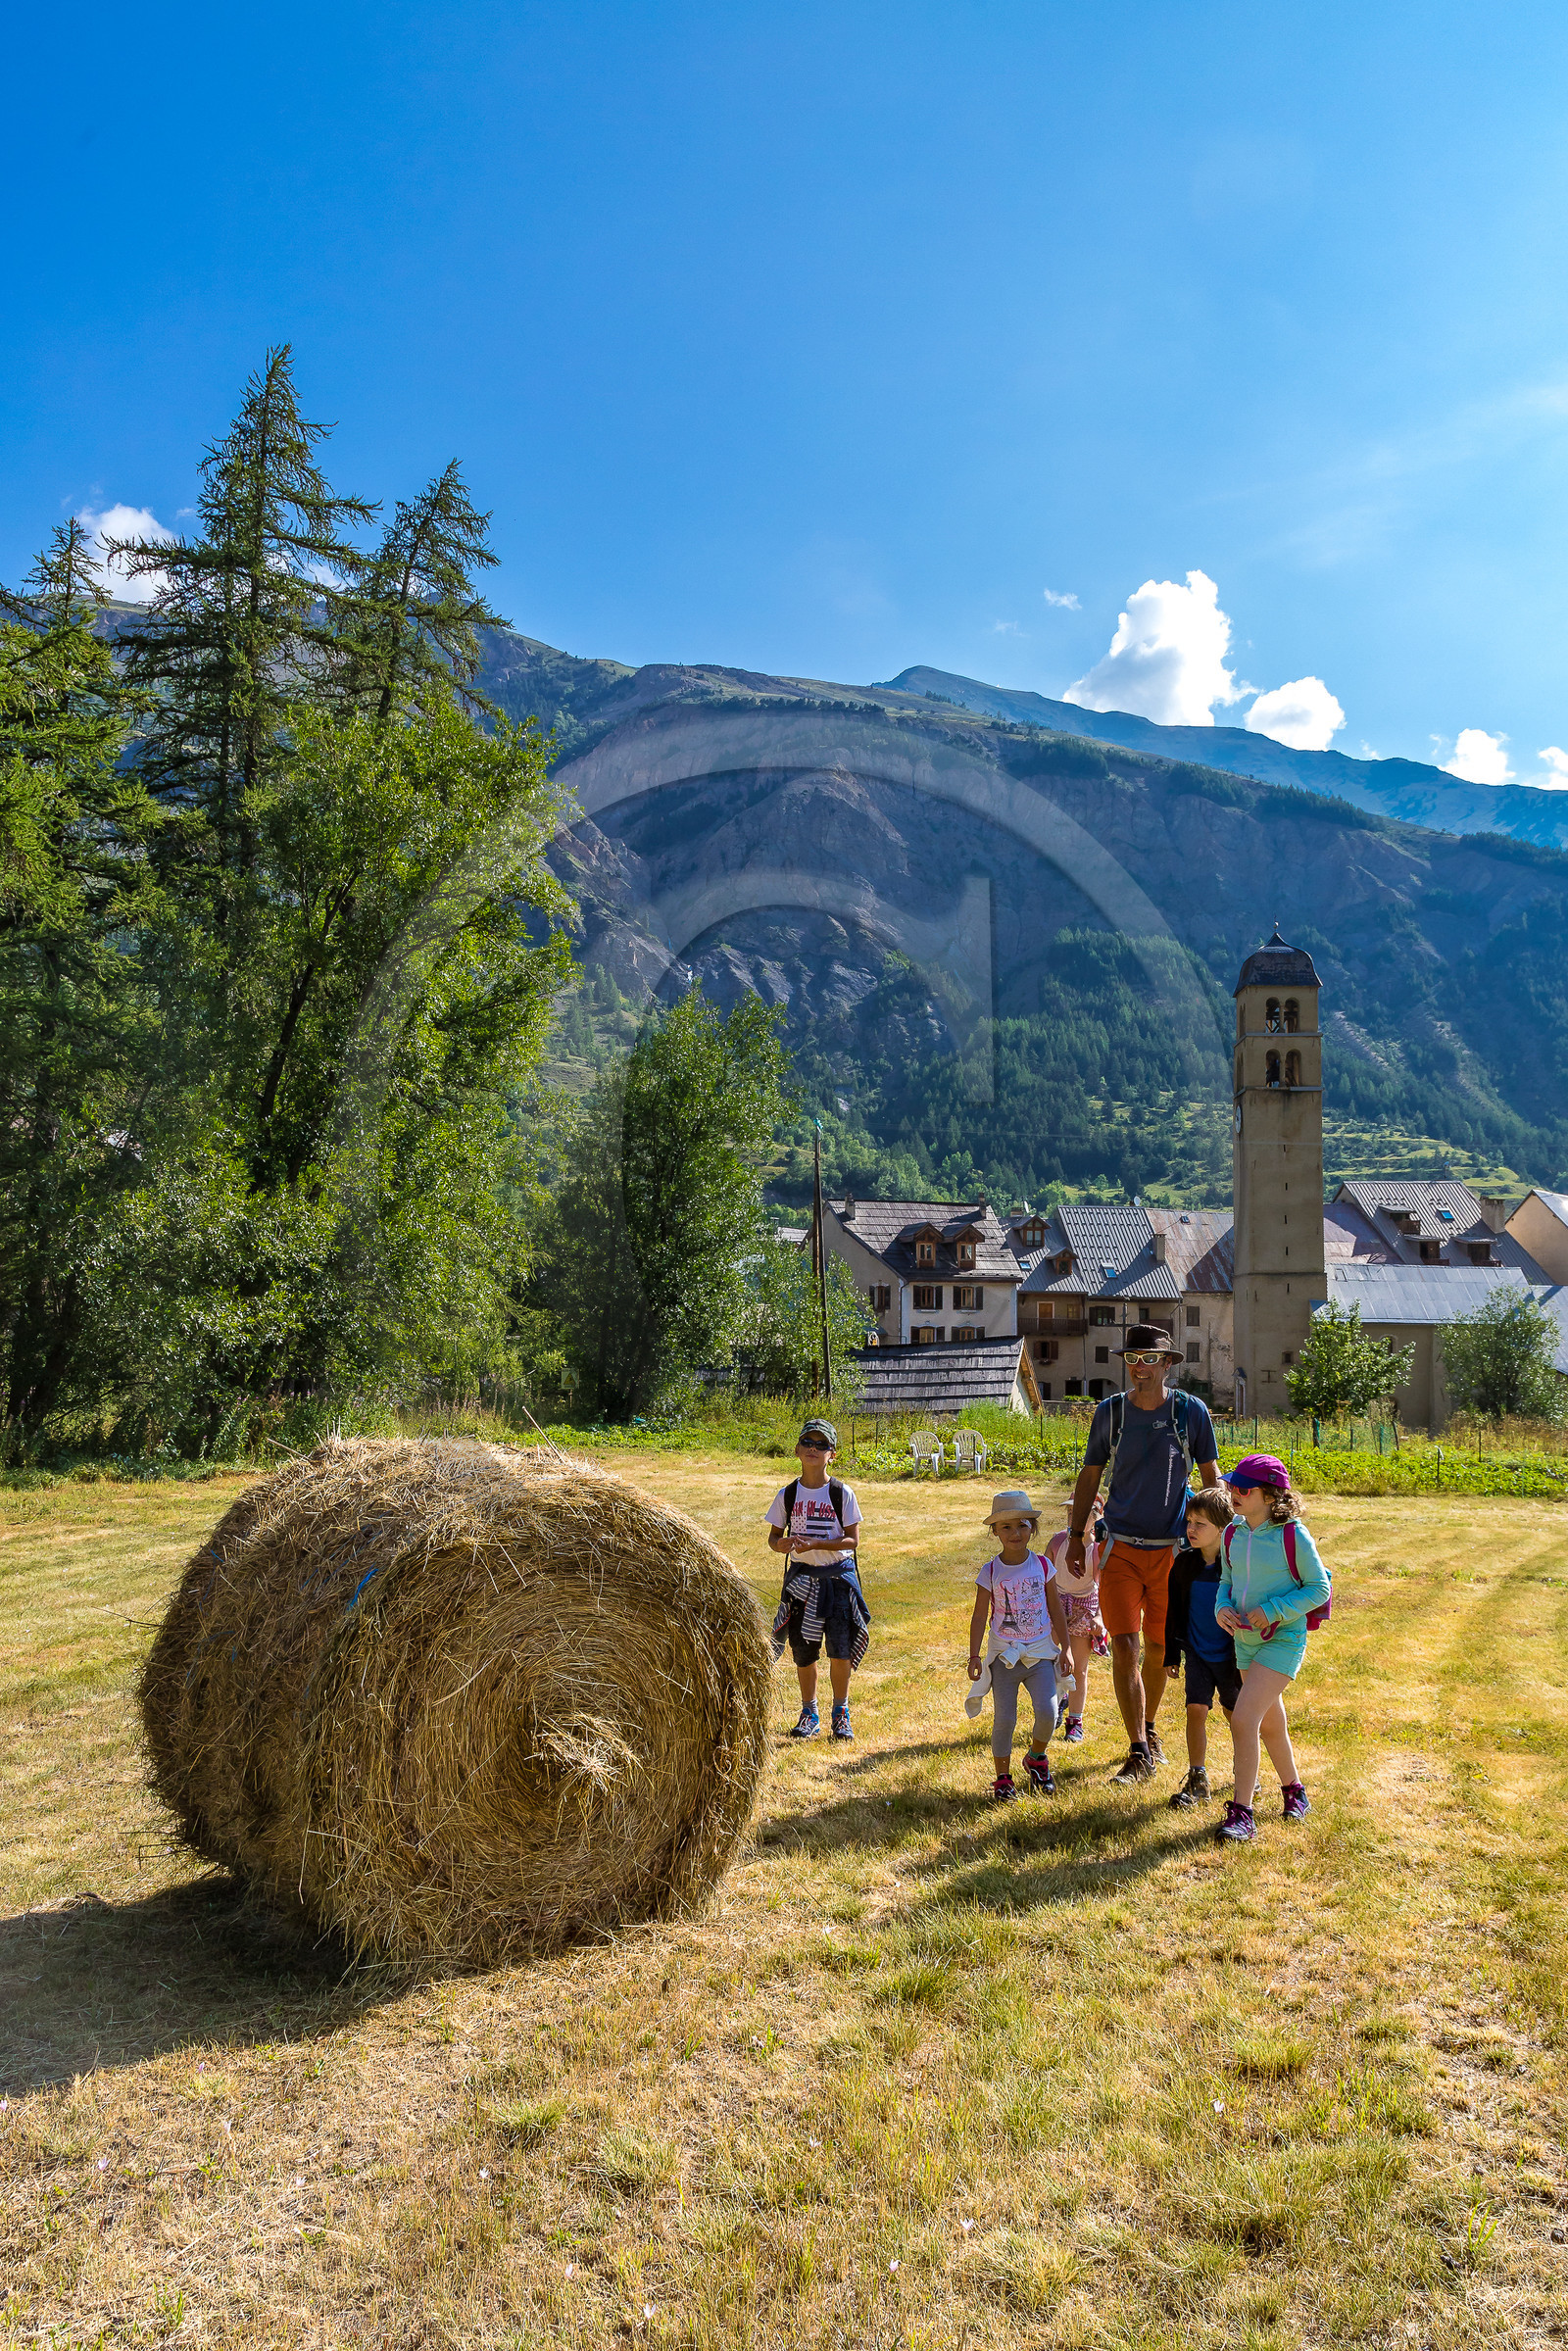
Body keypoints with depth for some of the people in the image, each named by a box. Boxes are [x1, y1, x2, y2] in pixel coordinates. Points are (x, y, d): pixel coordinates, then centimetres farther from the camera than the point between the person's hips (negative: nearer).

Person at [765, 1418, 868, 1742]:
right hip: (801, 1578, 2)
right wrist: (784, 1544, -17)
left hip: (838, 1576, -2)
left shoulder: (842, 1494, -4)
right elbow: (773, 1537, 7)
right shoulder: (787, 1494, 3)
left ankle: (840, 1712, 13)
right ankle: (809, 1714, 24)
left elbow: (852, 1540, -7)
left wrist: (815, 1544, -20)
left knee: (840, 1649, -8)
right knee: (803, 1651, 6)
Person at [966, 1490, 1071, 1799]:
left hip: (1040, 1652, 1)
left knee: (1047, 1711, -12)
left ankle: (1037, 1756, 17)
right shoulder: (990, 1573, -4)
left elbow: (1055, 1610, 8)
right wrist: (974, 1655, -8)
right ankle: (1002, 1777, 15)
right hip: (1003, 1654, -1)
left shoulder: (1043, 1566, 1)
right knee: (1004, 1719, -3)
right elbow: (979, 1616, -2)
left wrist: (1065, 1649, 7)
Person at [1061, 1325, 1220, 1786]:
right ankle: (1139, 1752, -2)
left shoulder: (1192, 1412, -4)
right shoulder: (1109, 1412, -1)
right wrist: (1075, 1537, 6)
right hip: (1121, 1546, 0)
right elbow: (1090, 1476, 8)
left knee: (1159, 1648, 12)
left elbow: (1211, 1476, 7)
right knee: (1124, 1647, -9)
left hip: (1172, 1547, 0)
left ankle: (1150, 1730, 35)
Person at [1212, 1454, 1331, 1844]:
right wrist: (1222, 1608, -8)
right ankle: (1294, 1790, 44)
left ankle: (1241, 1813, -11)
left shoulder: (1293, 1535, -15)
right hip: (1245, 1640, 7)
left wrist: (1273, 1611, -19)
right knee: (1269, 1724, 21)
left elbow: (1319, 1588, -10)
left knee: (1243, 1719, -17)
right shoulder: (1232, 1536, 2)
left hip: (1283, 1640, -7)